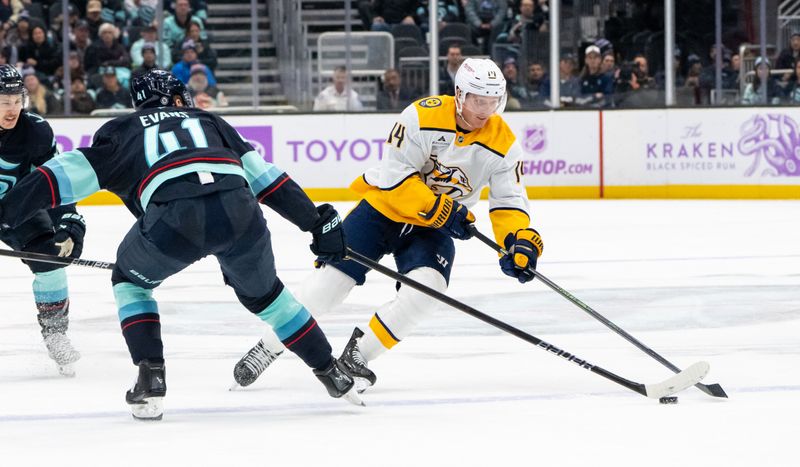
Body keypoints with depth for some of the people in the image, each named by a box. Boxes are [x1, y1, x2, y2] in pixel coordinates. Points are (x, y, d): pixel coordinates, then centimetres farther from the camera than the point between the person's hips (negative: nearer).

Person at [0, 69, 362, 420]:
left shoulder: (122, 130, 29)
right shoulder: (208, 121, 36)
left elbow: (75, 170, 15)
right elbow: (265, 178, 29)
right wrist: (318, 222, 30)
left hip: (174, 217, -3)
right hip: (239, 212, 3)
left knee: (130, 281, 28)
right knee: (262, 292, 31)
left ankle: (151, 379, 12)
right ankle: (332, 373, 33)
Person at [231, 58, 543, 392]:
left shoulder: (502, 143, -12)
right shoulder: (424, 116, -22)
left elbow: (508, 202, -10)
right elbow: (396, 176, -23)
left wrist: (521, 240, -28)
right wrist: (439, 209, -29)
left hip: (432, 229, 3)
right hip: (385, 206, -2)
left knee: (427, 287, -24)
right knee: (332, 277, -9)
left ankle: (359, 353, -7)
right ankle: (270, 347, 11)